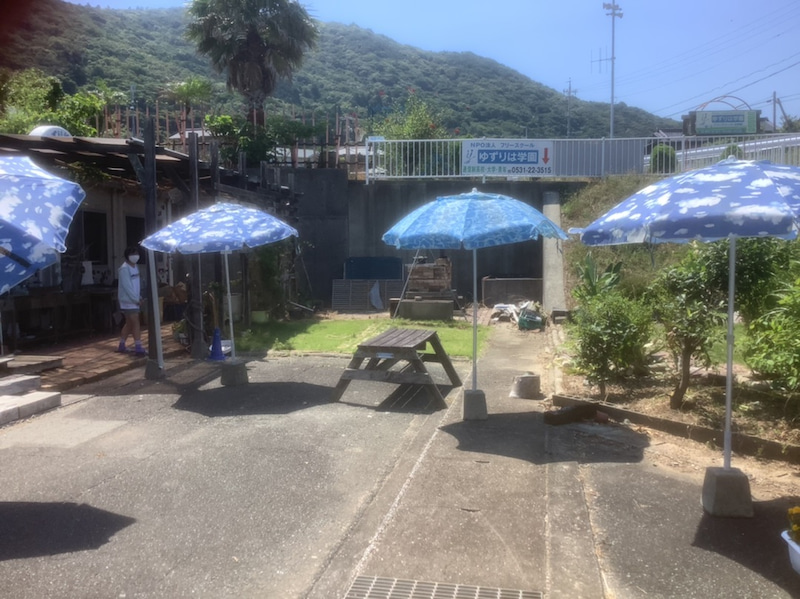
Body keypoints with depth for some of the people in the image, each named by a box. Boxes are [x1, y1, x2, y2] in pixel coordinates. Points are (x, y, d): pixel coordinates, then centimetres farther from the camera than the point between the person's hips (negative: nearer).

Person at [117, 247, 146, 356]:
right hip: (128, 301, -9)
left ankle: (122, 346, 24)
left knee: (129, 323, 14)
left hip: (134, 300, 9)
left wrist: (139, 298, 8)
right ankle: (138, 348, -12)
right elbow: (127, 286, -20)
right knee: (136, 323, -11)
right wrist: (136, 299, -17)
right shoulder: (124, 269, -15)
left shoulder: (135, 267, 14)